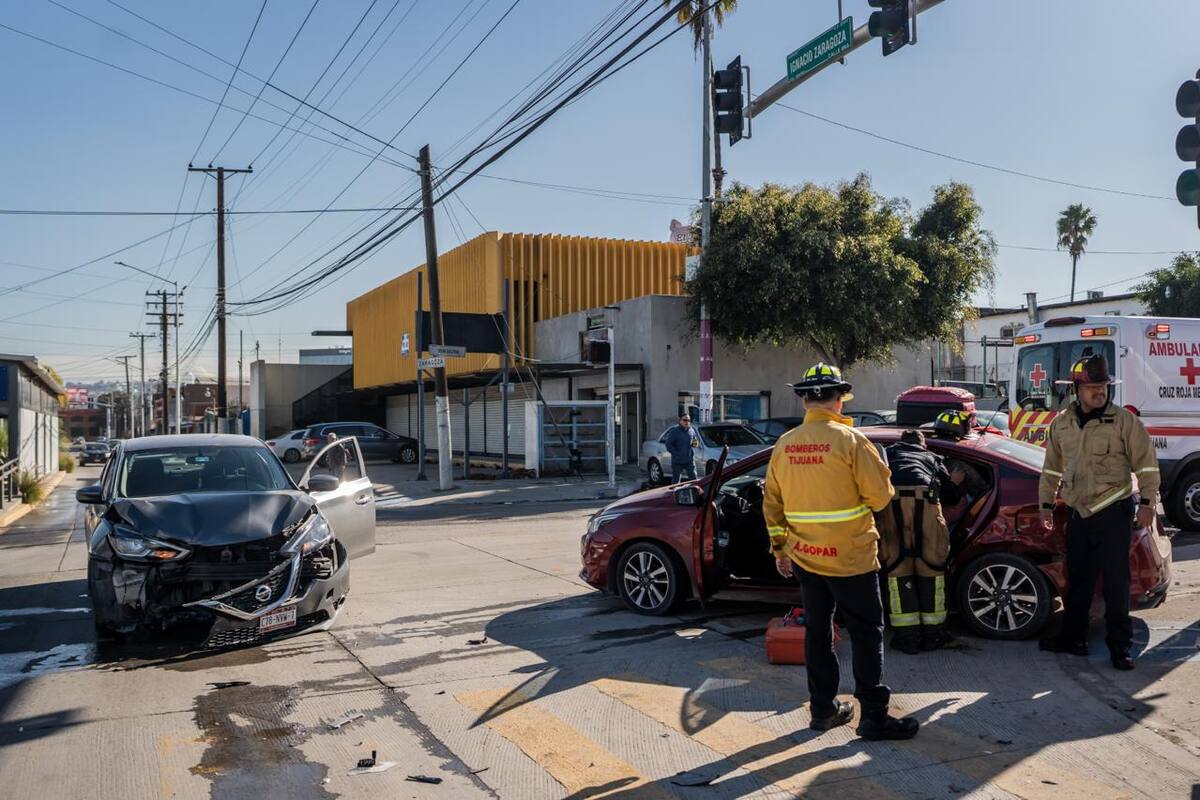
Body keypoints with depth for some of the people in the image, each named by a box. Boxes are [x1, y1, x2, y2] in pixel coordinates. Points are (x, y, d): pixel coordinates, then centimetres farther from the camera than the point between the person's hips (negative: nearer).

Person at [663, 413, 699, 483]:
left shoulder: (691, 431, 8)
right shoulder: (674, 431, -6)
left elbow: (694, 441, 22)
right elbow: (668, 444, -7)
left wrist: (695, 444, -3)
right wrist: (676, 454, -16)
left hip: (689, 460, 4)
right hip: (677, 461, -4)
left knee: (693, 478, 2)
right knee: (675, 480, 4)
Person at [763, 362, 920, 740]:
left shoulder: (784, 445, 2)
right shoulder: (850, 439, -15)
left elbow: (772, 502, 8)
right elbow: (880, 496, -12)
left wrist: (779, 547, 17)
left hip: (805, 557, 6)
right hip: (850, 557, -5)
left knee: (817, 630, 15)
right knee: (866, 634, 5)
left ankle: (823, 709, 24)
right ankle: (873, 716, 9)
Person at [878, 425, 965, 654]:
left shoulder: (888, 453, 35)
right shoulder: (932, 458, 36)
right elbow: (951, 496, 36)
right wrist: (955, 483, 57)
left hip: (891, 501, 0)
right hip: (925, 500, 0)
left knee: (898, 569, 9)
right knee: (931, 567, 14)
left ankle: (907, 636, 10)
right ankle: (932, 634, 21)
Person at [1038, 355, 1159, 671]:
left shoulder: (1124, 421, -6)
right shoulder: (1061, 424, 8)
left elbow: (1147, 464, -3)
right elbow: (1052, 468, 17)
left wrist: (1147, 502, -9)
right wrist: (1046, 504, 16)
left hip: (1113, 512, -5)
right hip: (1078, 513, 5)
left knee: (1116, 582, -3)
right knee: (1077, 580, 13)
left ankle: (1119, 647, 7)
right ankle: (1072, 638, 24)